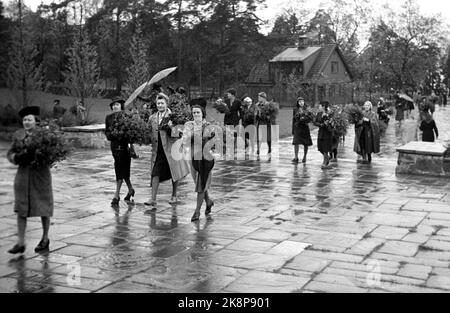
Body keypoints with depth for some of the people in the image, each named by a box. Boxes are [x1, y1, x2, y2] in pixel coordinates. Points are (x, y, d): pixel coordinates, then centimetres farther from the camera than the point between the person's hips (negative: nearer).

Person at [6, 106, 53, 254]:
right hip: (23, 175, 3)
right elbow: (10, 153, 10)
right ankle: (21, 243, 7)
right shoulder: (18, 135, 5)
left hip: (40, 175, -3)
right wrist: (17, 157, -12)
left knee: (44, 208, 6)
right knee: (21, 209, 1)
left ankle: (45, 239, 24)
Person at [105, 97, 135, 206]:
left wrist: (131, 145, -19)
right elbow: (106, 132, 9)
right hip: (115, 146, 5)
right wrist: (111, 133, -14)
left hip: (125, 145, -5)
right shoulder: (108, 117, 8)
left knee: (120, 170, -7)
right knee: (123, 170, 12)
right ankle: (130, 190, 31)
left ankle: (116, 195, -5)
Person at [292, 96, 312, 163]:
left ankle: (304, 157, 17)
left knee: (306, 144, 4)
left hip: (305, 127, 0)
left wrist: (305, 120, -19)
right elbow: (293, 119, 10)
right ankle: (296, 158, -7)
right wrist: (293, 130, 9)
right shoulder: (295, 109, 5)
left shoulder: (307, 109, 2)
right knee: (296, 143, -12)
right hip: (297, 127, 0)